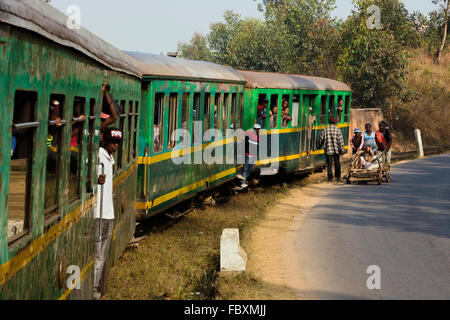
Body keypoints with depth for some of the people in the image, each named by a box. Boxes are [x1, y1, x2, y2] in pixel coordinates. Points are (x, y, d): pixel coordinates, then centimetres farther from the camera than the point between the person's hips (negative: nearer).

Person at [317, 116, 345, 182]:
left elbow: (321, 139, 9)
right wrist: (342, 149, -4)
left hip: (328, 150, 0)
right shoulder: (338, 130, 0)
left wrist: (319, 146, 24)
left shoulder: (325, 130, 4)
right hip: (336, 150, 0)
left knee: (329, 164, 3)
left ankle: (330, 177, -3)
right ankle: (338, 176, 19)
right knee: (337, 163, 14)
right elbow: (340, 140, -5)